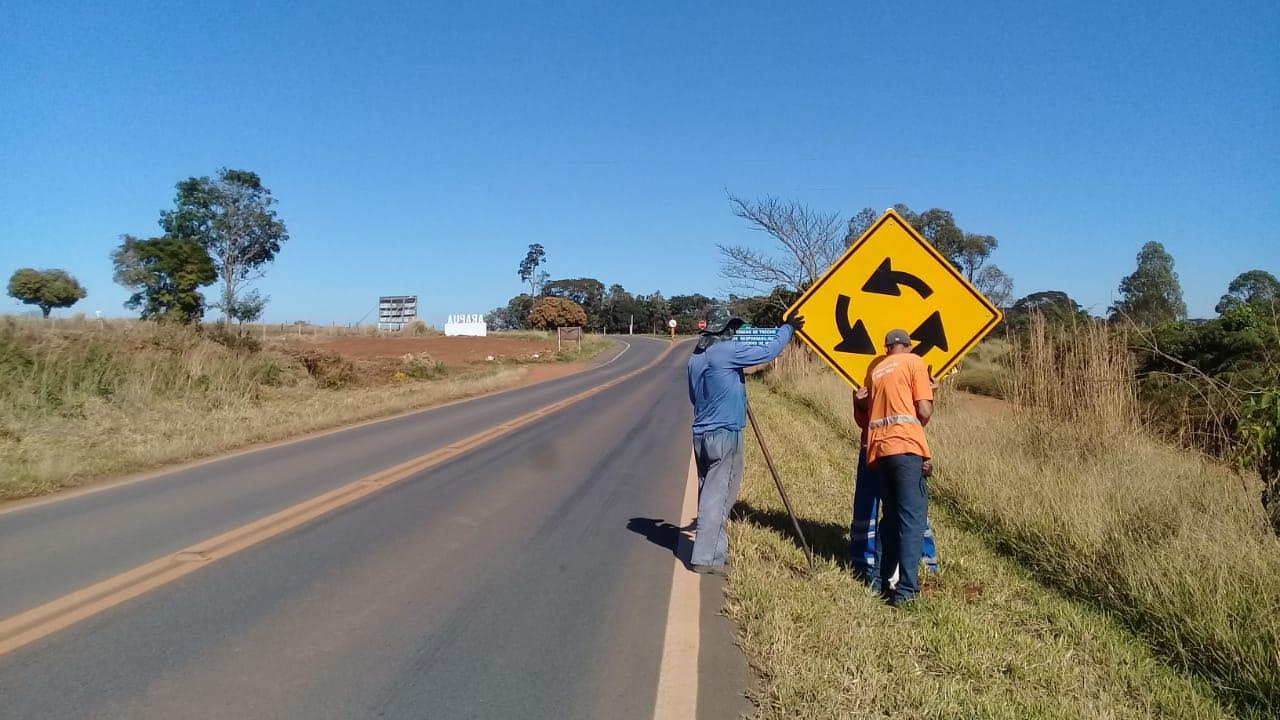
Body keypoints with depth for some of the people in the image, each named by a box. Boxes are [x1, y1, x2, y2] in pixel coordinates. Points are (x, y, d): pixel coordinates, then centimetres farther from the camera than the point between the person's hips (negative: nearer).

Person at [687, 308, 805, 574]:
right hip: (724, 434, -8)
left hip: (701, 434, 8)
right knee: (717, 496, -3)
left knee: (709, 493, 14)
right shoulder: (727, 350, -12)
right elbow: (768, 352, -8)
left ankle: (714, 550, 22)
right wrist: (788, 327, 6)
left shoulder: (695, 356, 11)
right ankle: (705, 557, -1)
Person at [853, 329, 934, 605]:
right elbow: (924, 411, -2)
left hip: (879, 448, 6)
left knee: (891, 516, 15)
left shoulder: (875, 368, 22)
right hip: (905, 446, -6)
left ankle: (884, 581, 17)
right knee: (913, 517, -7)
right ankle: (905, 589, -13)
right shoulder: (914, 362, 6)